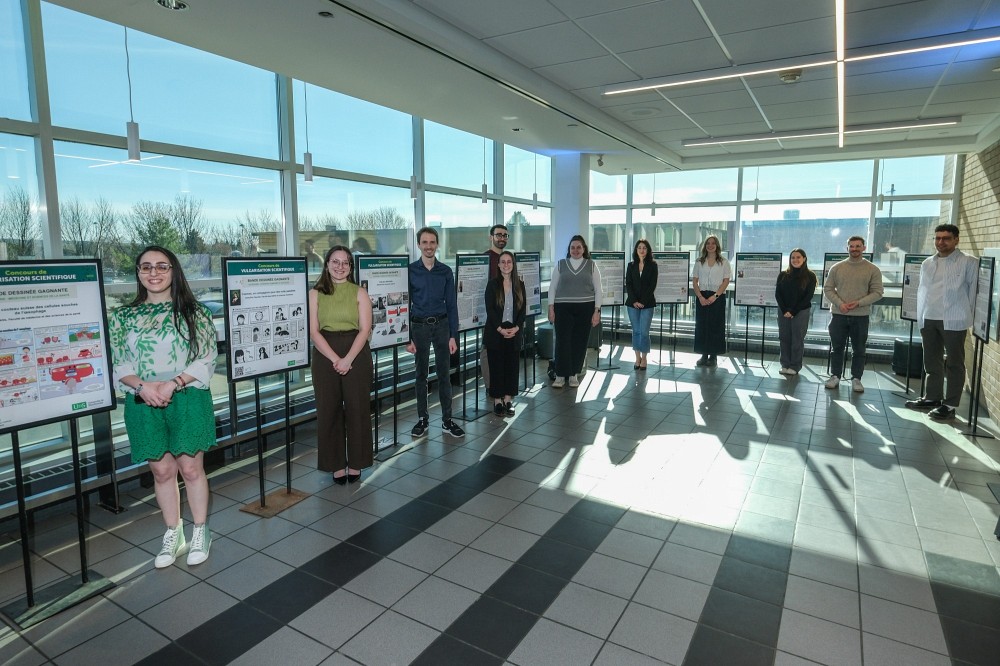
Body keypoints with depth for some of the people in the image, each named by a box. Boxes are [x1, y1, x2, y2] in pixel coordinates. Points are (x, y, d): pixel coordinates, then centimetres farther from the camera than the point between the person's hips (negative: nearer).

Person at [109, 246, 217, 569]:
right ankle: (173, 536, 27)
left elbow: (207, 359, -6)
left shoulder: (194, 312, -1)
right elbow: (119, 365, 4)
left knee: (191, 467, 4)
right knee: (161, 471, 11)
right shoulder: (124, 316, 6)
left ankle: (200, 533, 21)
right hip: (144, 403, 3)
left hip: (188, 399, -2)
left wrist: (173, 384, -17)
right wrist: (144, 386, -15)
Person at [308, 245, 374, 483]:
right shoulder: (315, 293, 5)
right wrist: (334, 359, -14)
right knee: (329, 410, 5)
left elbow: (364, 329, -4)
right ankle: (336, 463, 18)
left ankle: (356, 462, 19)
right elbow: (314, 331, -2)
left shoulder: (359, 293, 3)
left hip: (356, 354, -1)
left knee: (357, 408, 4)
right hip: (325, 355, 1)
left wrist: (348, 359, -16)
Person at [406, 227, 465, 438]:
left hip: (441, 325, 1)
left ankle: (447, 420, 14)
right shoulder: (410, 271, -1)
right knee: (421, 374, 9)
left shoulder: (446, 272, 3)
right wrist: (407, 337, -5)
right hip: (419, 326, -1)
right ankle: (422, 419, 20)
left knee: (444, 373, 4)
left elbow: (452, 305, 4)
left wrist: (453, 335, -2)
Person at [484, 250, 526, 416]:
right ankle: (497, 400, 10)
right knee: (497, 366, 1)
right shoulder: (492, 284, -1)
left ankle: (508, 399, 15)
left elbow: (522, 309, 5)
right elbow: (490, 309, -7)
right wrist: (500, 329, -15)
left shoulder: (519, 285, 7)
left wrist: (516, 327, -9)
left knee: (512, 365, 5)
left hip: (514, 332, 3)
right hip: (495, 332, -3)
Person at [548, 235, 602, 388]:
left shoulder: (591, 265, 8)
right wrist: (551, 308, -1)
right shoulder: (560, 265, 8)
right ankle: (560, 375, 2)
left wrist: (596, 311, -2)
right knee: (562, 341, -6)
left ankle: (573, 374, 15)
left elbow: (598, 290, 6)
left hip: (585, 308, 1)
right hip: (563, 308, 0)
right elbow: (552, 288, 8)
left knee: (579, 342, 3)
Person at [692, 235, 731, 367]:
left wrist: (715, 296, -14)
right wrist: (700, 297, -9)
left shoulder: (724, 262, 4)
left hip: (717, 297, -2)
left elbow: (726, 281, -3)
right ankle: (704, 354, 11)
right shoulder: (699, 261, 10)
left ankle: (714, 356, 7)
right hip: (702, 297, 2)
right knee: (701, 325, 2)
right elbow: (694, 281, 5)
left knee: (716, 326, -1)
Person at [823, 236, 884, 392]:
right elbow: (827, 289, 3)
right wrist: (839, 303, -12)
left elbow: (877, 292, -2)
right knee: (837, 348, 8)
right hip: (838, 314, 1)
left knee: (859, 350, 6)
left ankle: (856, 378, 16)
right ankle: (835, 376, 18)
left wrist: (859, 303, -16)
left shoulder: (873, 270, 1)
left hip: (861, 316, -1)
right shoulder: (837, 267, 4)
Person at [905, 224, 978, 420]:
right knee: (932, 361, 13)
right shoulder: (927, 263, 12)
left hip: (954, 321, -5)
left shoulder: (969, 262, -2)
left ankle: (950, 405, 7)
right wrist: (920, 318, 10)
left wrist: (966, 316, -4)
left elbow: (973, 290, -2)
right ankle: (932, 397, 24)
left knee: (954, 364, 2)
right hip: (929, 319, 5)